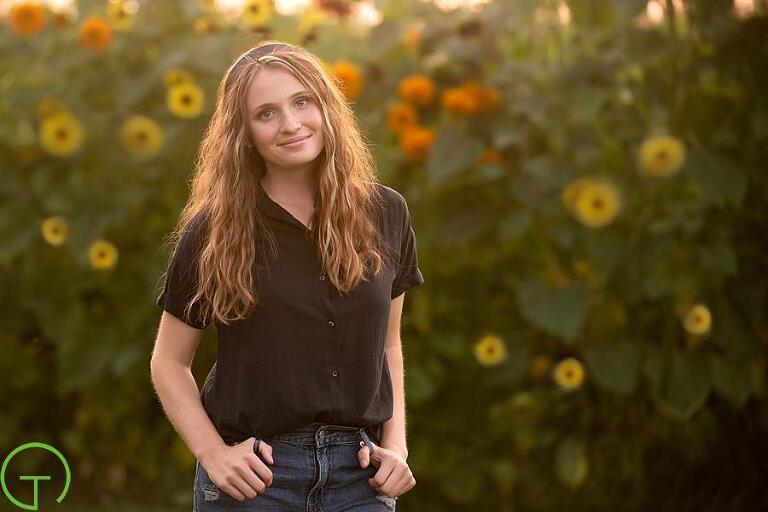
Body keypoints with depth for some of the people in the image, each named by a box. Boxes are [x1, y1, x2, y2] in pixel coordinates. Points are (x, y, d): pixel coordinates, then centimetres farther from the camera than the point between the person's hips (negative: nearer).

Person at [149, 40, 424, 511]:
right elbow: (169, 362, 2)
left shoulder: (385, 214, 3)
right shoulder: (215, 230, -4)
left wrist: (396, 445, 3)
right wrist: (212, 453, -10)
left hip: (358, 474, 2)